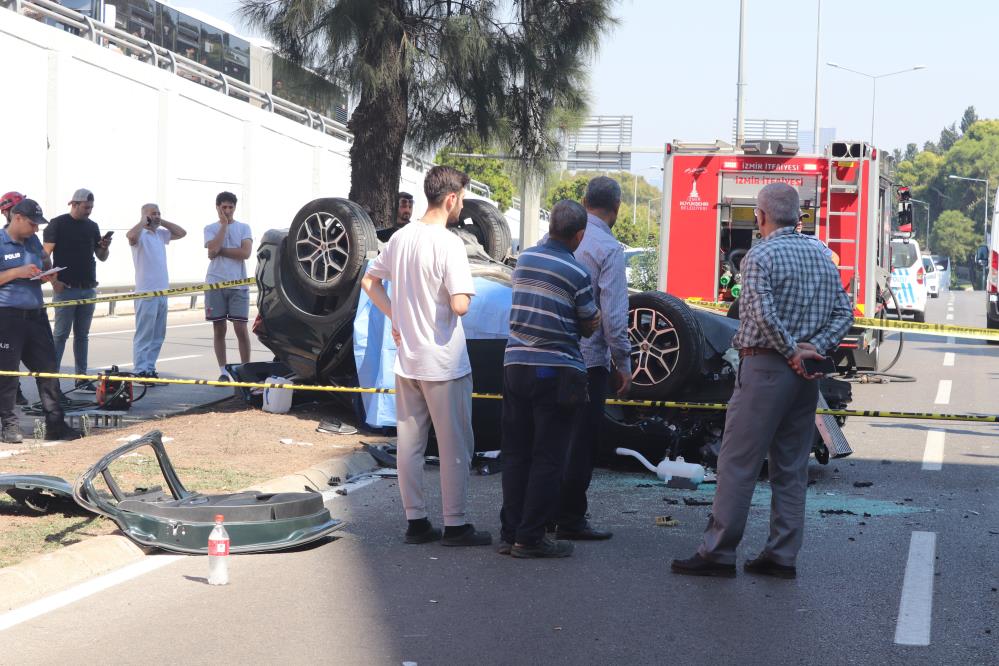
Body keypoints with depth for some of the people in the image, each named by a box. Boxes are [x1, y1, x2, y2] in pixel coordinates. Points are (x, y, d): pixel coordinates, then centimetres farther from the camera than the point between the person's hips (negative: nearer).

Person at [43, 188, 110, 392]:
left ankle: (82, 378, 13)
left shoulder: (92, 226, 13)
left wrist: (104, 247, -5)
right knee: (61, 334, -5)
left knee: (82, 335, 9)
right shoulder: (57, 224, -4)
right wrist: (53, 281, -15)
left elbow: (102, 257, 17)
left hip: (88, 289, 6)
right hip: (66, 289, -6)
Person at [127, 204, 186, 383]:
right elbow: (131, 235, -31)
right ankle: (140, 371, -5)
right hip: (146, 292, -8)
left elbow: (181, 233, 22)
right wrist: (143, 222, -14)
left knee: (158, 335, 10)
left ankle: (149, 368, 16)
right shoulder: (140, 234, -8)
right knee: (144, 334, -7)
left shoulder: (160, 234, 15)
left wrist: (163, 222, 13)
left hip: (162, 292, 8)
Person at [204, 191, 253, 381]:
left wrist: (220, 250, -8)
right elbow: (213, 250, -12)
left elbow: (245, 253, -8)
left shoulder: (244, 228, 8)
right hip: (215, 284, 1)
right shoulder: (211, 229, 8)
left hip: (238, 284, -1)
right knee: (219, 330, 4)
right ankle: (223, 372, 10)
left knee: (241, 328, -5)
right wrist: (224, 224, -7)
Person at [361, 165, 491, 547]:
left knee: (409, 444, 11)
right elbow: (460, 305, -25)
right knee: (455, 446, 4)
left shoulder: (401, 237, 6)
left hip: (406, 360, 7)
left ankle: (416, 522, 18)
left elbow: (368, 280, 16)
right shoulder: (448, 243, -18)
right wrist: (466, 294, -3)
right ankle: (455, 525, 9)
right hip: (444, 363, -7)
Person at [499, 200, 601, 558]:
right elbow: (589, 327, -1)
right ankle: (530, 537, 2)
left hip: (516, 364, 6)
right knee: (547, 458, 1)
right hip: (556, 371, -5)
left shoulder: (524, 259, 7)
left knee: (515, 453, 11)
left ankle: (510, 534, 15)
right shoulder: (577, 273, -10)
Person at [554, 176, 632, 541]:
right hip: (588, 357, -6)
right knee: (581, 439, 2)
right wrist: (623, 364, -7)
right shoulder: (608, 248, -13)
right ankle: (571, 520, 6)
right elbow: (613, 314, -15)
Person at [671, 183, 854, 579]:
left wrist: (792, 352, -11)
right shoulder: (821, 255, 12)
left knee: (738, 463, -3)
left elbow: (765, 316, -22)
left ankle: (719, 553, -1)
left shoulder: (760, 256, -10)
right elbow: (844, 312, 9)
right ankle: (782, 556, 13)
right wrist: (814, 347, -2)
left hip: (765, 367, -7)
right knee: (791, 467, 11)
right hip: (805, 376, 7)